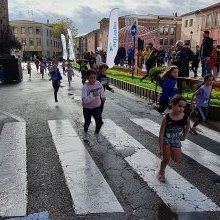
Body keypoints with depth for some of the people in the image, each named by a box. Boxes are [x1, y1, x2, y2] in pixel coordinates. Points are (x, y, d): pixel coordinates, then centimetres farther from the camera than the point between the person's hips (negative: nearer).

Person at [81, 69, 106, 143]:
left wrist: (103, 97, 26)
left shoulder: (98, 84, -10)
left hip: (96, 107, 3)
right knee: (87, 122, 13)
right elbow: (84, 100, -35)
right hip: (87, 108, -3)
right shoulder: (85, 87, -25)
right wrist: (93, 96, -44)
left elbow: (101, 91, 13)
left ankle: (97, 133, 28)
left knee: (99, 122, -3)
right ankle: (85, 133, 46)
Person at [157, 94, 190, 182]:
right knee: (166, 159, 4)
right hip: (166, 140, -3)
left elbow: (187, 127, 8)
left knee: (177, 160, 5)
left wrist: (184, 136, 8)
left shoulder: (185, 118, -18)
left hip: (176, 141, 3)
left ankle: (170, 152, 35)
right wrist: (161, 148, -18)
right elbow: (161, 134, -20)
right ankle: (161, 172, 31)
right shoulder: (166, 118, -25)